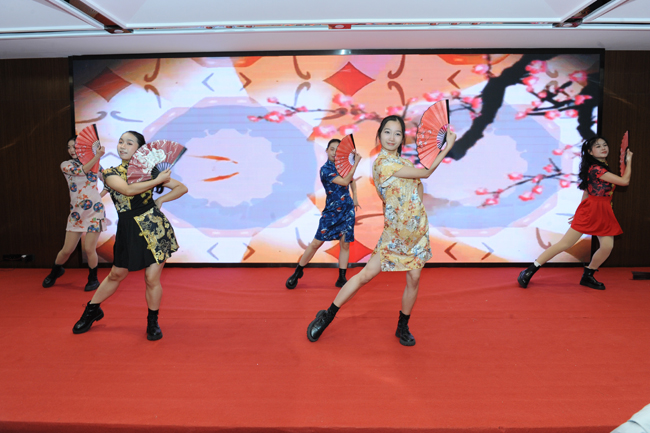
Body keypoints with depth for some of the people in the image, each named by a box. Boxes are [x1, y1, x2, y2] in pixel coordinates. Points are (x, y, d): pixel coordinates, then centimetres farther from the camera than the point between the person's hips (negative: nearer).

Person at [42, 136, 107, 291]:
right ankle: (55, 271, 36)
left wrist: (101, 195, -4)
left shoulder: (95, 165, 6)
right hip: (76, 212, 1)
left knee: (89, 249, -7)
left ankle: (93, 279, 17)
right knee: (67, 250, 5)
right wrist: (97, 156, -20)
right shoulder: (66, 165, 3)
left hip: (94, 210, -1)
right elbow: (82, 170, -16)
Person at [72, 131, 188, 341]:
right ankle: (92, 310, 41)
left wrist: (160, 200, -7)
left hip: (154, 228, -1)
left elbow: (182, 187, 4)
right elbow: (128, 190, -20)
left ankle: (153, 323, 21)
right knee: (116, 275, 16)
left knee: (152, 278, 0)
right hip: (129, 230, 1)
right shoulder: (111, 173, 2)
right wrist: (157, 181, -17)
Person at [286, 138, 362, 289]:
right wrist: (356, 162, -21)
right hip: (331, 211, -4)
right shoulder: (325, 169, -11)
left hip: (348, 210, 4)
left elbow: (352, 180, 24)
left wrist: (355, 197, 12)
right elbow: (344, 181, -23)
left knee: (345, 244, 2)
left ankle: (341, 279, 12)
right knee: (316, 243, -3)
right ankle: (297, 272, 14)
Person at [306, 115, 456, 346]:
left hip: (417, 229, 7)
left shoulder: (402, 161, 9)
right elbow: (425, 173, -12)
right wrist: (448, 146, -5)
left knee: (414, 278, 6)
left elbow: (418, 191, 8)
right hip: (394, 231, -7)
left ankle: (403, 327, 26)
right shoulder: (382, 163, -16)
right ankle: (328, 315, 7)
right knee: (367, 274, -7)